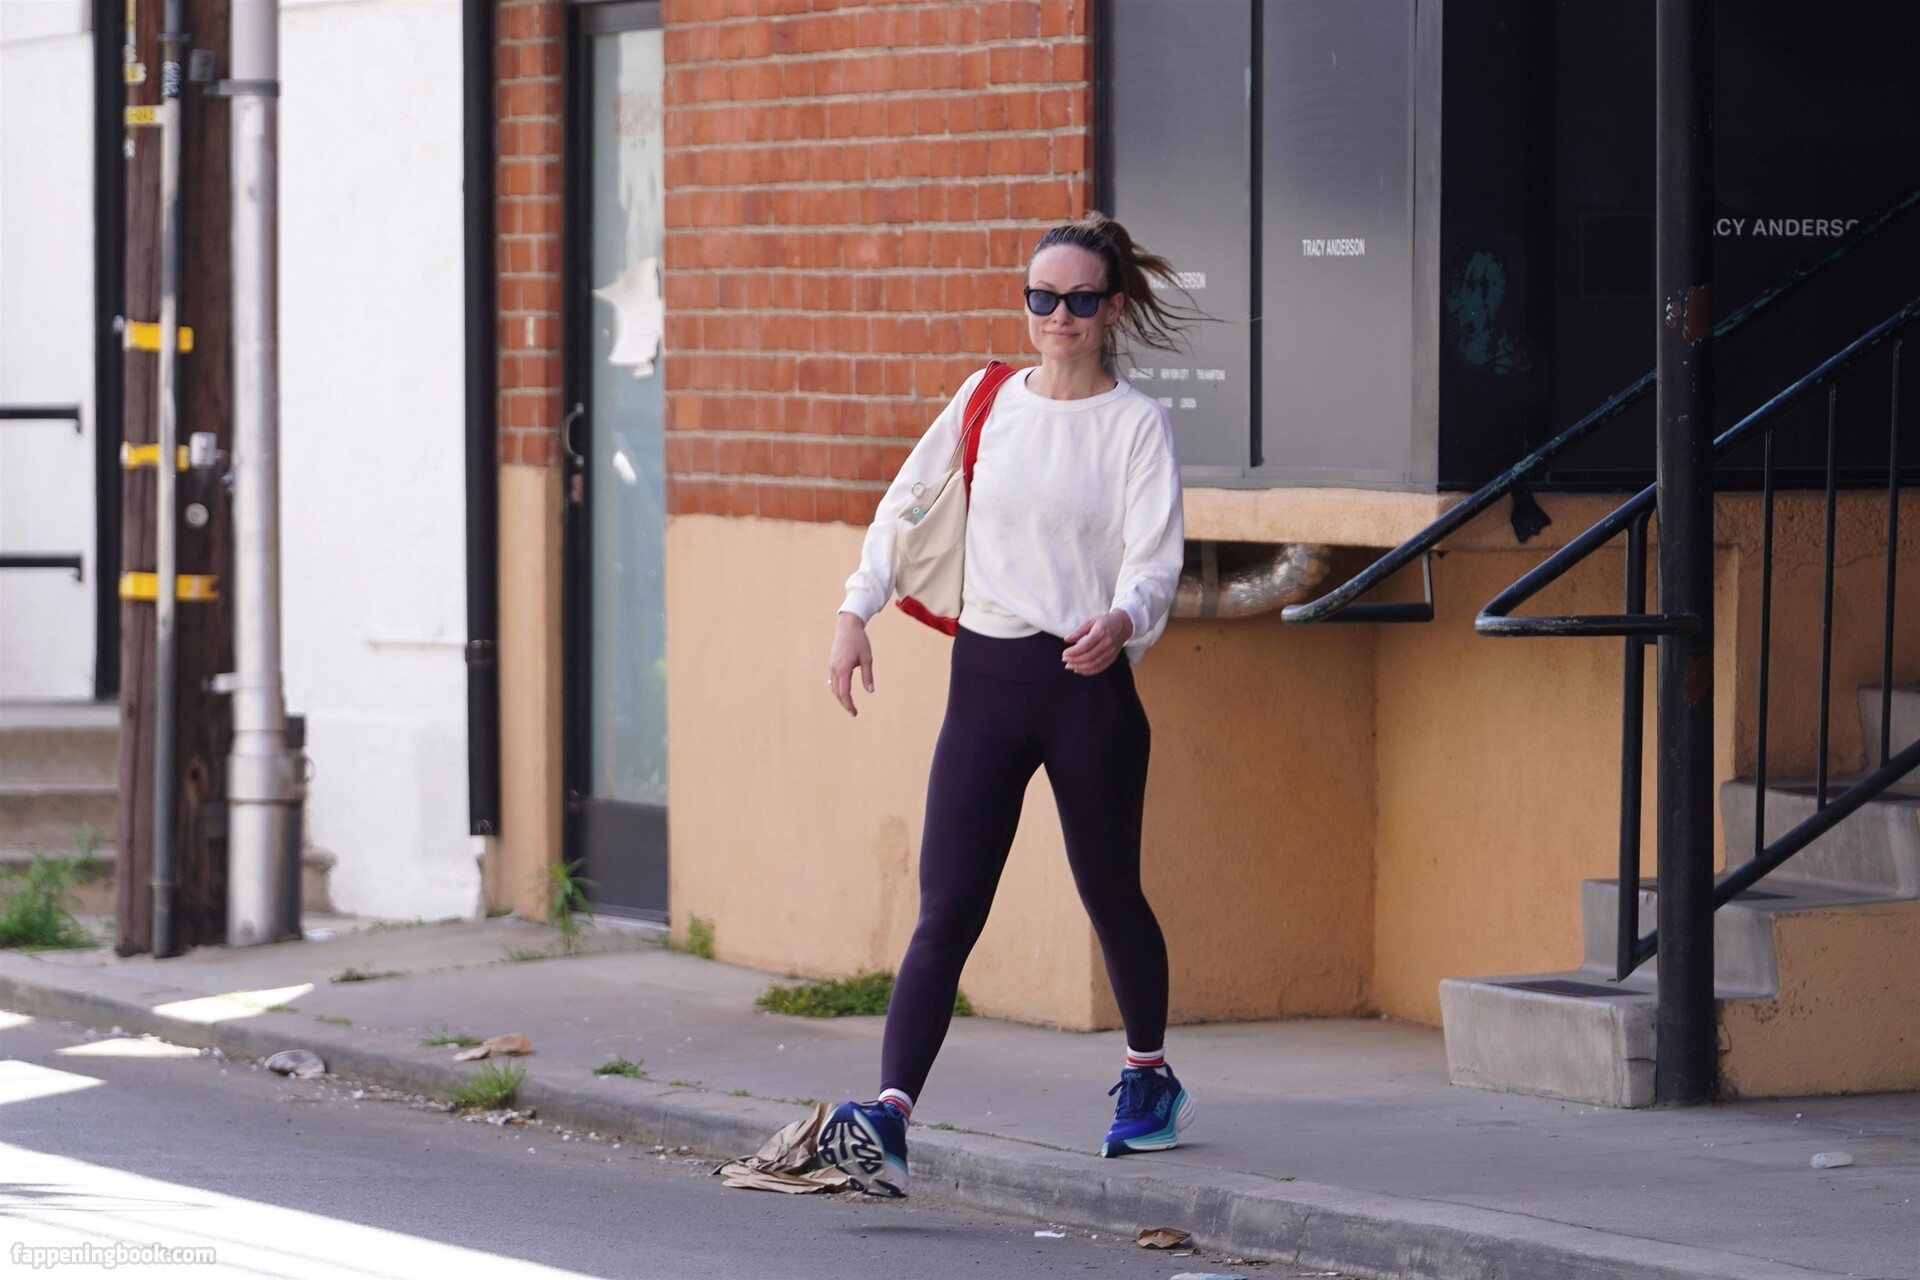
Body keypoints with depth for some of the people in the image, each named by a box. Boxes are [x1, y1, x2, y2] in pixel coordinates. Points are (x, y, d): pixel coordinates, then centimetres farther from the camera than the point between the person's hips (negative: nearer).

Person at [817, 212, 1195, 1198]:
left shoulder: (1137, 424, -3)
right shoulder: (986, 402, 7)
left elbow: (1156, 559, -11)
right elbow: (906, 505, 17)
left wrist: (1120, 620, -32)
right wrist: (857, 612, 7)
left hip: (1088, 683, -2)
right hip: (986, 678, 2)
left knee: (1111, 895, 12)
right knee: (947, 912, -9)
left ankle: (1149, 1075, 38)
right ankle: (888, 1117, -22)